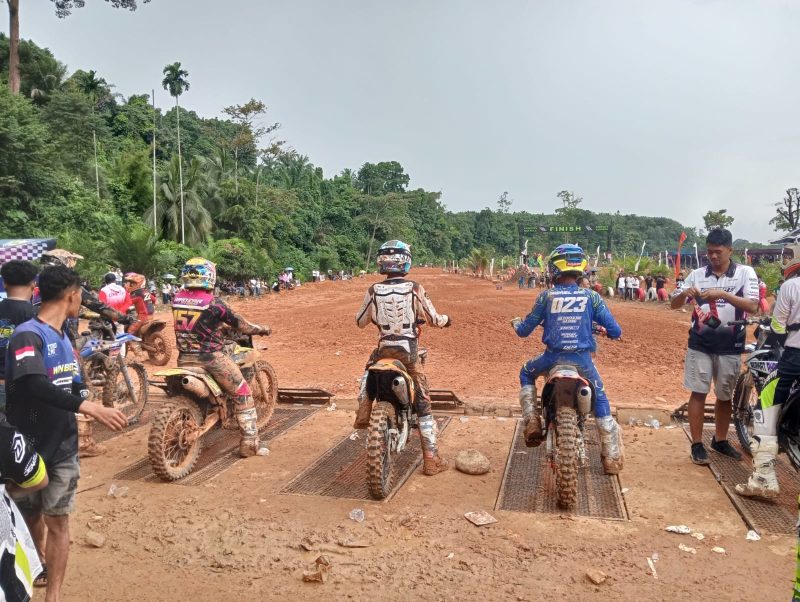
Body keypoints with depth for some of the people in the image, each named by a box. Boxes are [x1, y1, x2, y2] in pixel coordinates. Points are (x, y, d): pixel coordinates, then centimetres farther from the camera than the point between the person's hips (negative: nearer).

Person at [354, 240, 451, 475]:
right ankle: (431, 459, 7)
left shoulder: (374, 290, -5)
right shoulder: (415, 289, -9)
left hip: (384, 349, 2)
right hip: (410, 351, -2)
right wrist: (446, 319, 18)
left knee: (368, 373, 36)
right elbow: (433, 319, -4)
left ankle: (363, 414, 19)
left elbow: (361, 321, 6)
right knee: (423, 404, 5)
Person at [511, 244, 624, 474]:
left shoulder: (546, 297, -3)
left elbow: (524, 330, 4)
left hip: (553, 357, 0)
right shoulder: (591, 297, -2)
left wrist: (516, 323, 28)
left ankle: (532, 422, 14)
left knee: (526, 373, 29)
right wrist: (606, 332, 23)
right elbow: (615, 331, -1)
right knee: (600, 399, 18)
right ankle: (612, 458, 17)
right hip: (583, 359, 0)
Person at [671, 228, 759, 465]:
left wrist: (724, 294, -28)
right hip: (700, 344, 0)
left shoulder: (745, 273, -3)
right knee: (698, 393, 1)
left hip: (730, 346, 0)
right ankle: (697, 445, 9)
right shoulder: (697, 274, 1)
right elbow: (674, 304, 3)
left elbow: (752, 306, -15)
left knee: (725, 396, 13)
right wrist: (685, 293, -19)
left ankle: (720, 441, 30)